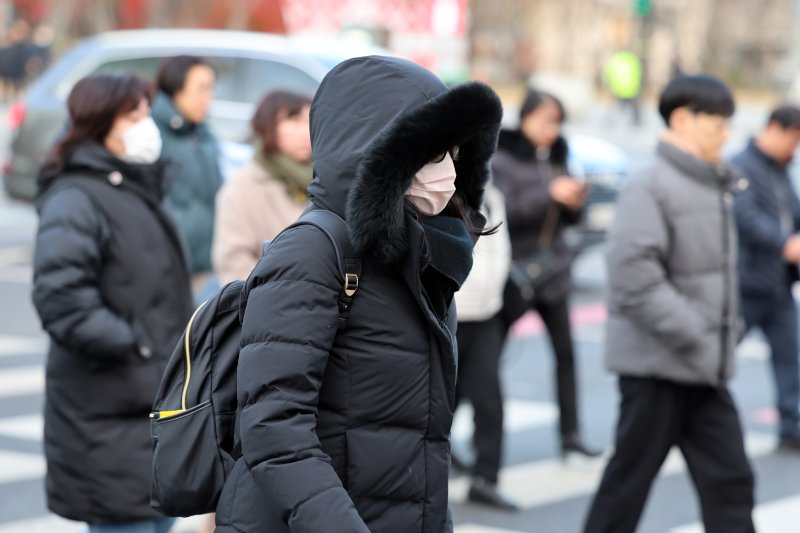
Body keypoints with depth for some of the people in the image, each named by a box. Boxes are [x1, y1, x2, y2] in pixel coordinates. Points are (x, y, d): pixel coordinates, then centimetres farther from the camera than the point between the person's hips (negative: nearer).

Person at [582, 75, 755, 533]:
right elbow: (634, 278, -23)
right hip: (657, 364, -8)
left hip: (704, 372, 8)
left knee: (729, 478, 5)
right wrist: (695, 337, -21)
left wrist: (724, 335, 10)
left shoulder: (713, 187, 13)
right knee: (631, 478, 2)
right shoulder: (650, 186, -14)